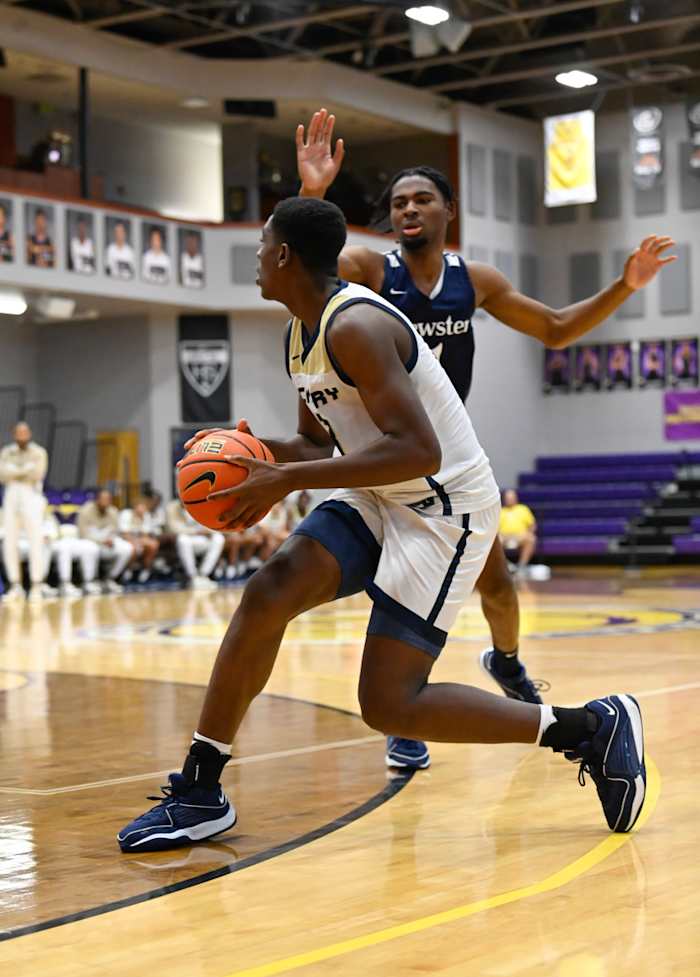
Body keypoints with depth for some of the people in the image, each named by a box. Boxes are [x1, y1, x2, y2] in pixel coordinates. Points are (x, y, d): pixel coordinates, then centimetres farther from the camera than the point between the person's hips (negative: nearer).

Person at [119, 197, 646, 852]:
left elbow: (418, 452, -31)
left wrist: (288, 480, -28)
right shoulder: (301, 335, 9)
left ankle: (590, 728, 1)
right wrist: (259, 455, 0)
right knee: (267, 594, -10)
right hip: (378, 500, 9)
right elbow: (318, 443, 23)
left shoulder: (355, 326, -22)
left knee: (388, 704, -11)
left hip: (445, 509, -9)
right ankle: (198, 793, -2)